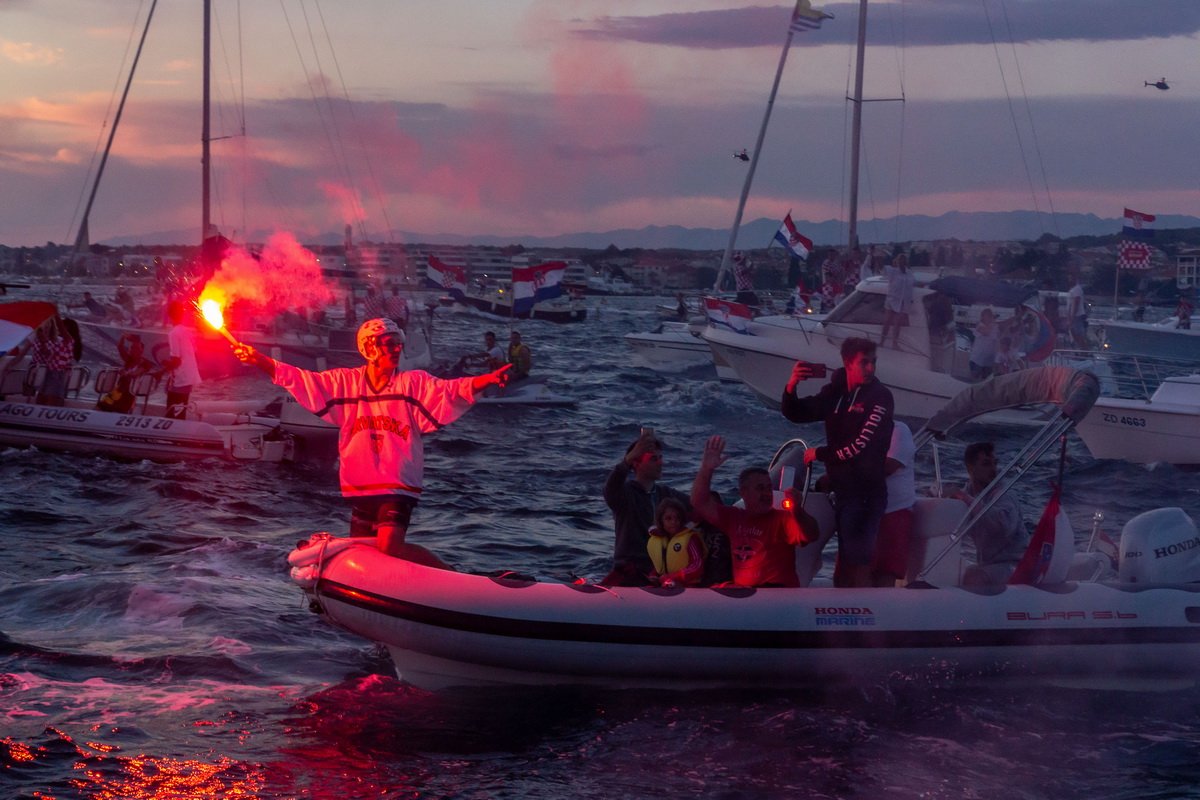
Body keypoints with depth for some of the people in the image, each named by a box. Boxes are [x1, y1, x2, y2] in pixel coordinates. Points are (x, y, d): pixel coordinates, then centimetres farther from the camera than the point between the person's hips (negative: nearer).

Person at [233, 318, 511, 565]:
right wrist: (257, 359, -4)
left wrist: (487, 380, -34)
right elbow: (298, 378, 6)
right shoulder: (345, 382, 6)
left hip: (399, 487, -4)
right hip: (360, 488, 5)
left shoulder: (413, 383, -2)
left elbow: (452, 390, -16)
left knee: (390, 546, -22)